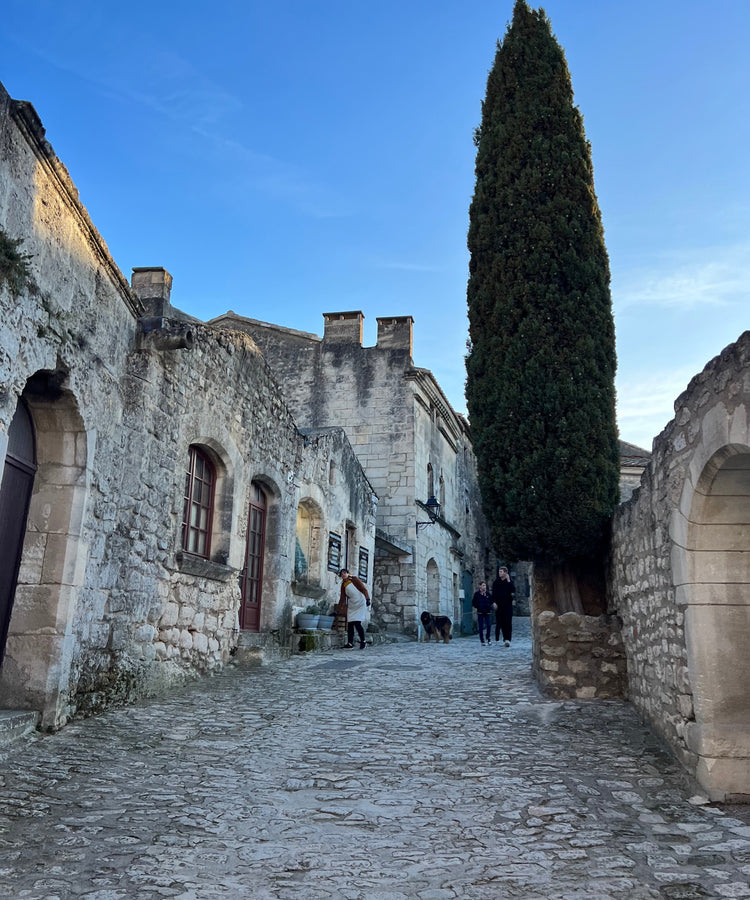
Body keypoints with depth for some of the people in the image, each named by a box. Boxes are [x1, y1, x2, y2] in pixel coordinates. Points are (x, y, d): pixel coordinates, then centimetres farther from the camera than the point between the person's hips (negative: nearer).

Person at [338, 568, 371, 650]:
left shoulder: (354, 579, -6)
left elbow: (363, 589, -9)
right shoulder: (343, 585, 9)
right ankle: (350, 643, 4)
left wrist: (367, 599, -20)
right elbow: (342, 598, 10)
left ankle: (363, 641, 1)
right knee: (350, 624, 0)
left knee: (357, 623, -14)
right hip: (351, 606, 6)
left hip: (360, 604, -6)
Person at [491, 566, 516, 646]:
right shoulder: (496, 582, 8)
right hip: (499, 604, 2)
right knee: (500, 622, 1)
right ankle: (506, 638, 11)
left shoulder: (510, 582, 5)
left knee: (508, 622, -8)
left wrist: (508, 581, -14)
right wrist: (494, 602, -4)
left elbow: (513, 590, -11)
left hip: (508, 604, -2)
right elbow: (493, 593, 7)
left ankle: (507, 639, -11)